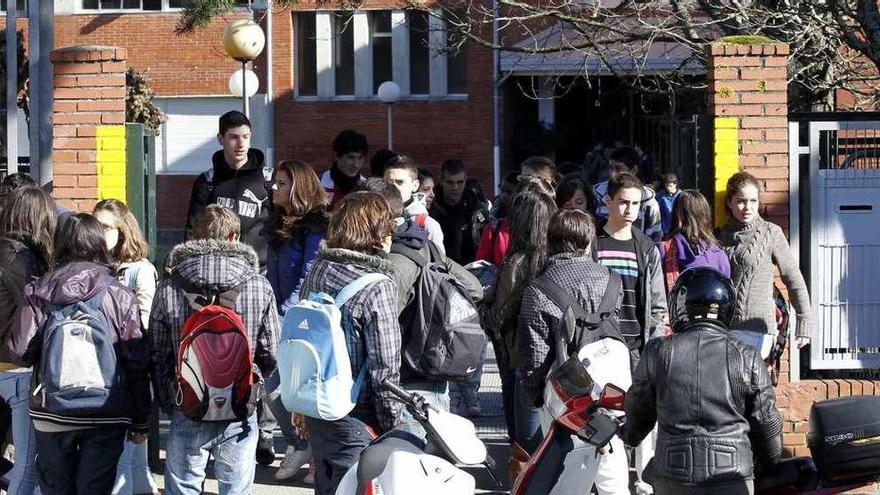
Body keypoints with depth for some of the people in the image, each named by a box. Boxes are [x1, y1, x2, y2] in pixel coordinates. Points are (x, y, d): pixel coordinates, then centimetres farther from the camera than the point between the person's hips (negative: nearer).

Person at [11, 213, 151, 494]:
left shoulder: (38, 292, -3)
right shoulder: (119, 296, -4)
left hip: (51, 417, 1)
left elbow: (21, 351, -7)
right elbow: (137, 363, -4)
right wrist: (140, 422, 5)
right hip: (106, 417, -1)